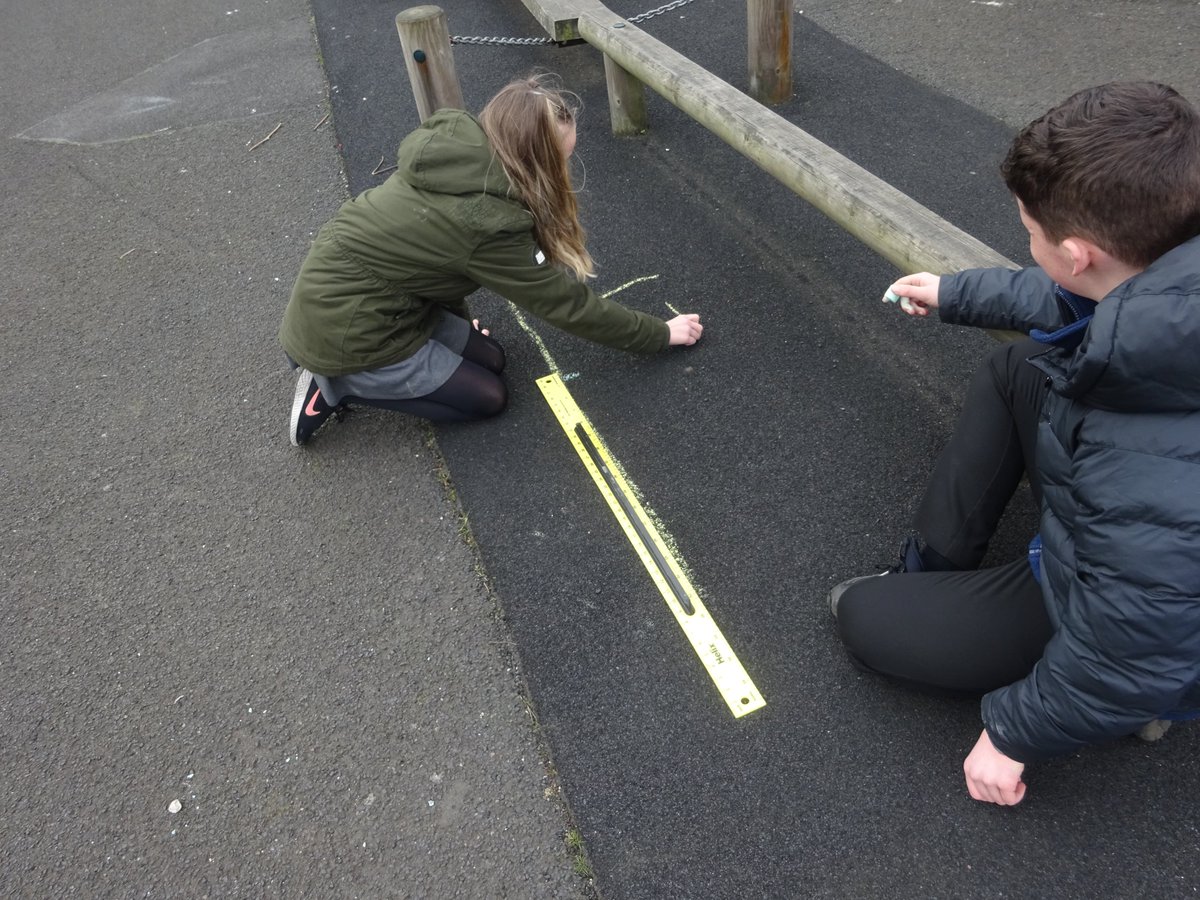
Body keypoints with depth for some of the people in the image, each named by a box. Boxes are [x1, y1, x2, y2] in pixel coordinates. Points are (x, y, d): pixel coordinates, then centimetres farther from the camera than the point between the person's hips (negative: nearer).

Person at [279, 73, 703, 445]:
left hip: (345, 290, 8)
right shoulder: (486, 221, -28)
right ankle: (335, 385, 2)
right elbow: (565, 301, -18)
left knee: (489, 358, 14)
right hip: (346, 332, -8)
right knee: (487, 397, 5)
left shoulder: (457, 149, -5)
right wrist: (662, 334, -8)